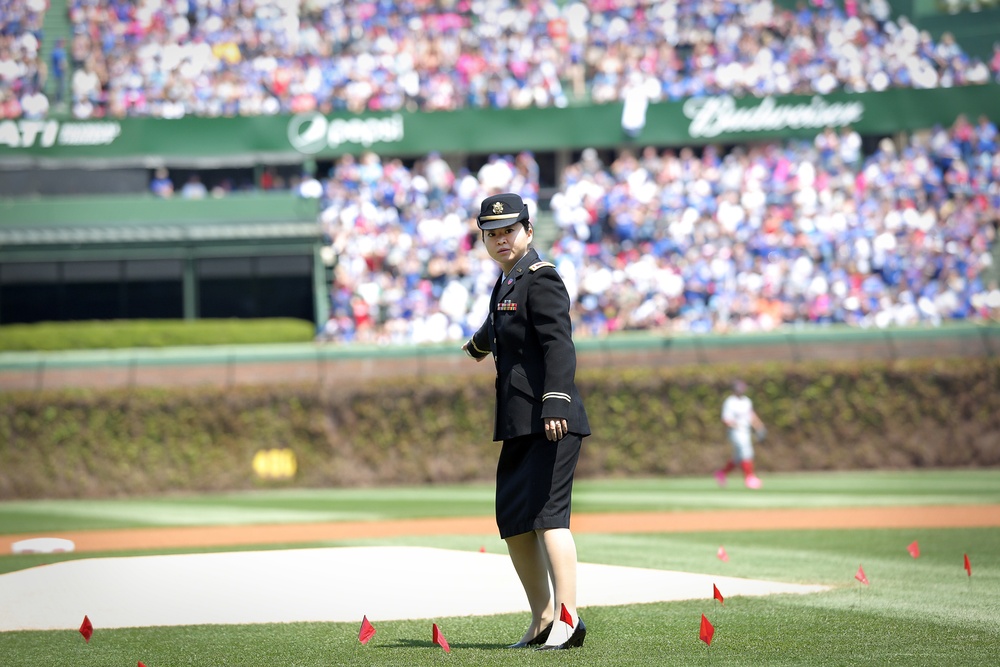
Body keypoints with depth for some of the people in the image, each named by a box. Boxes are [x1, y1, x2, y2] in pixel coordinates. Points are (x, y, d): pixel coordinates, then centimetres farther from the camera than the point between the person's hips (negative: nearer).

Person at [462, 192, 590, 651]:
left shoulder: (541, 278, -10)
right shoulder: (506, 282, 17)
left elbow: (559, 346, -22)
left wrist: (556, 404, -33)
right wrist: (476, 348, 60)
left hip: (551, 423, -10)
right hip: (519, 424, 10)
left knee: (547, 512, -17)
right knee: (512, 519, 10)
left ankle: (568, 618, -21)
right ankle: (541, 620, 17)